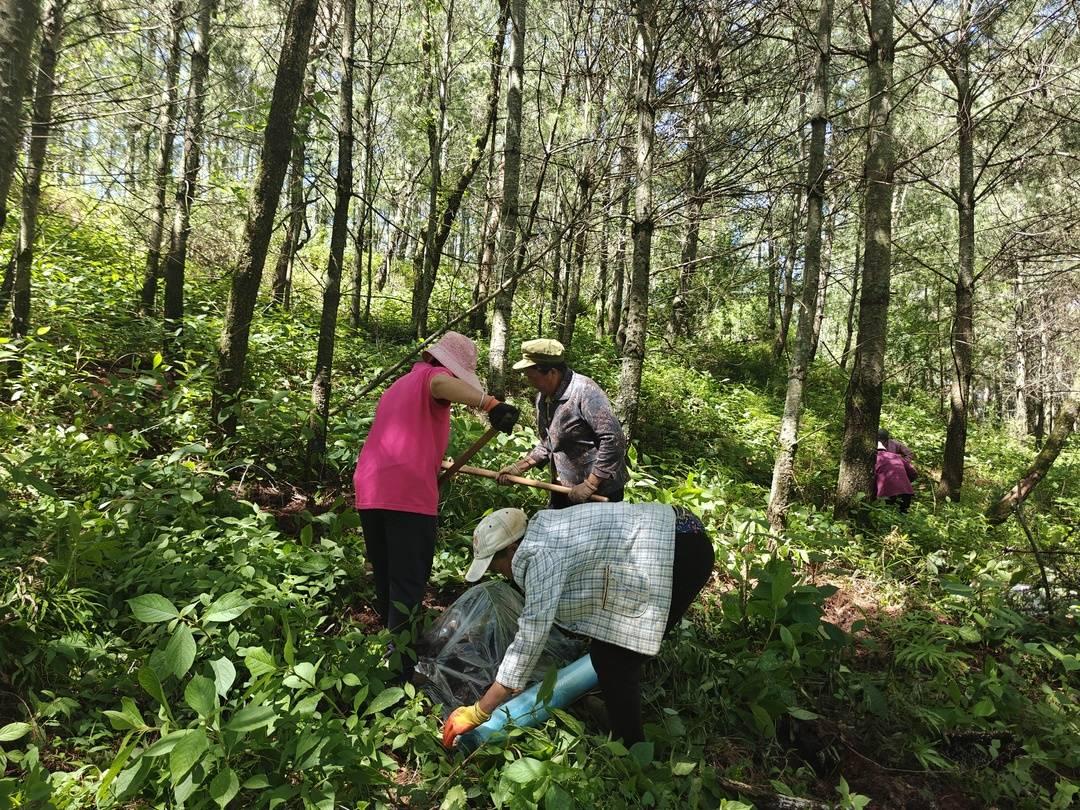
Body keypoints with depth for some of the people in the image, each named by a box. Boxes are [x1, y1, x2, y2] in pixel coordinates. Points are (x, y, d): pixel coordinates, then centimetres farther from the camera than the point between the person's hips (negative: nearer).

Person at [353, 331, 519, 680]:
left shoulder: (399, 385, 29)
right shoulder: (431, 376, 2)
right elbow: (442, 384, -26)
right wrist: (490, 403, -34)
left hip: (369, 493, 8)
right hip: (408, 496, -8)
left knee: (387, 582, 21)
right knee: (408, 588, -3)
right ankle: (403, 672, -3)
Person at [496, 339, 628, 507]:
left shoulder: (585, 392, -22)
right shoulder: (543, 397, 4)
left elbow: (614, 440, -26)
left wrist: (590, 485, -23)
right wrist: (519, 467, 4)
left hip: (600, 493, -7)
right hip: (565, 489, 8)